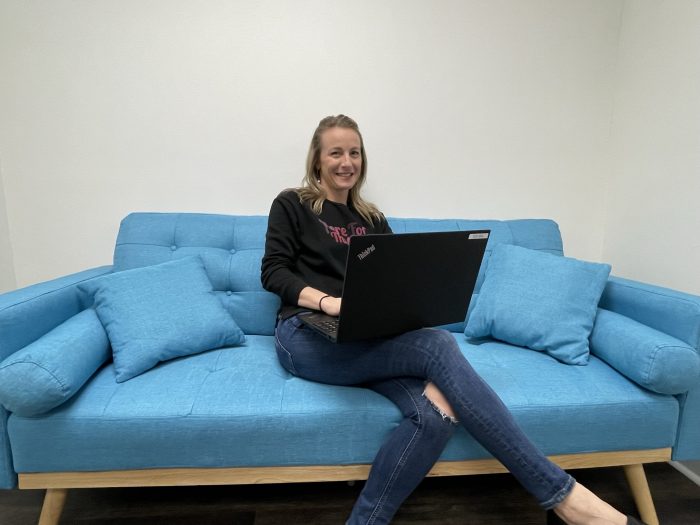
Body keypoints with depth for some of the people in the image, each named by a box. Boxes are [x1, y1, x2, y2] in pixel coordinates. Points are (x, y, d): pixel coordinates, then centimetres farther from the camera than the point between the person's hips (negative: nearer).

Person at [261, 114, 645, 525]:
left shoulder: (372, 219, 23)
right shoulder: (291, 205, 11)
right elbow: (273, 272, 0)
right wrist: (327, 300, -19)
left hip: (368, 339, 4)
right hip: (309, 338, -4)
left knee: (438, 411, -29)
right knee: (438, 346, -28)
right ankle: (559, 492, -19)